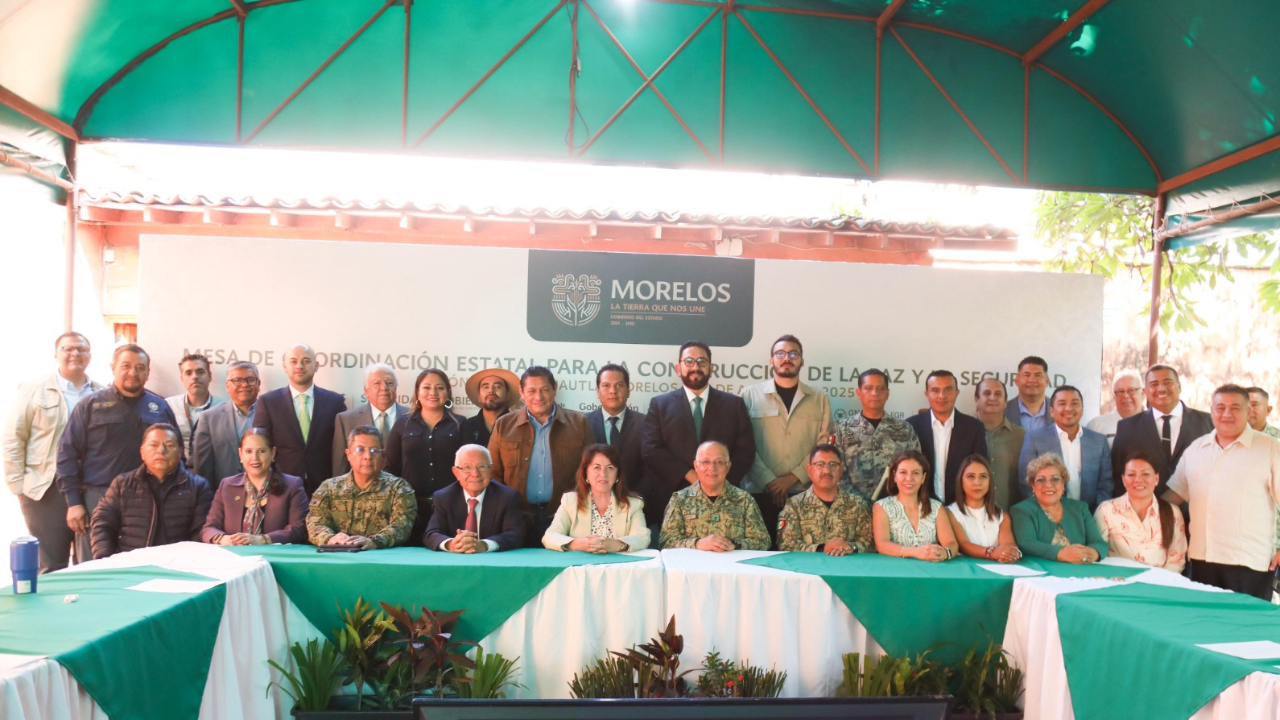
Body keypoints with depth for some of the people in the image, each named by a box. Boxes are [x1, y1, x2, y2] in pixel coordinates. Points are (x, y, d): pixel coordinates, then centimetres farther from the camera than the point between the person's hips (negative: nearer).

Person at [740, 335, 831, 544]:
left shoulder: (820, 399, 11)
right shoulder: (750, 394, 6)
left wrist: (793, 477, -7)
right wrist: (769, 481, -10)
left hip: (804, 494, 1)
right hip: (759, 492, -1)